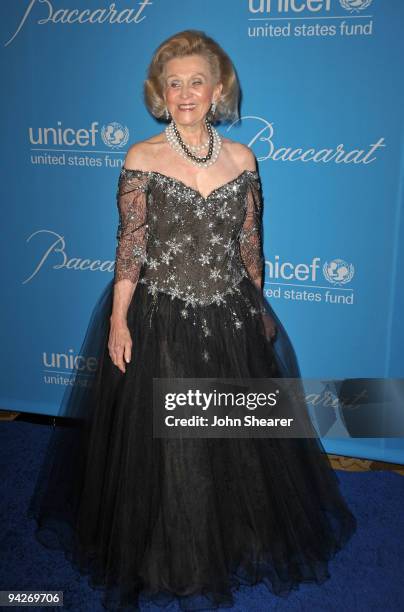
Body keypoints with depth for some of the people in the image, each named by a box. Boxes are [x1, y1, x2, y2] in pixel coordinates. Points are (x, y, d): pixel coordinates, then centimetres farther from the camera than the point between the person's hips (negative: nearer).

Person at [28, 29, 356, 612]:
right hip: (159, 320, -3)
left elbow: (250, 243, 8)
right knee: (160, 446, 10)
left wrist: (258, 309, 12)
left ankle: (234, 545, 43)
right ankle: (165, 558, 36)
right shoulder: (141, 157, -5)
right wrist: (118, 318, -11)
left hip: (231, 319, 3)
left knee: (238, 442, 16)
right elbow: (130, 243, -6)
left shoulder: (241, 158, 2)